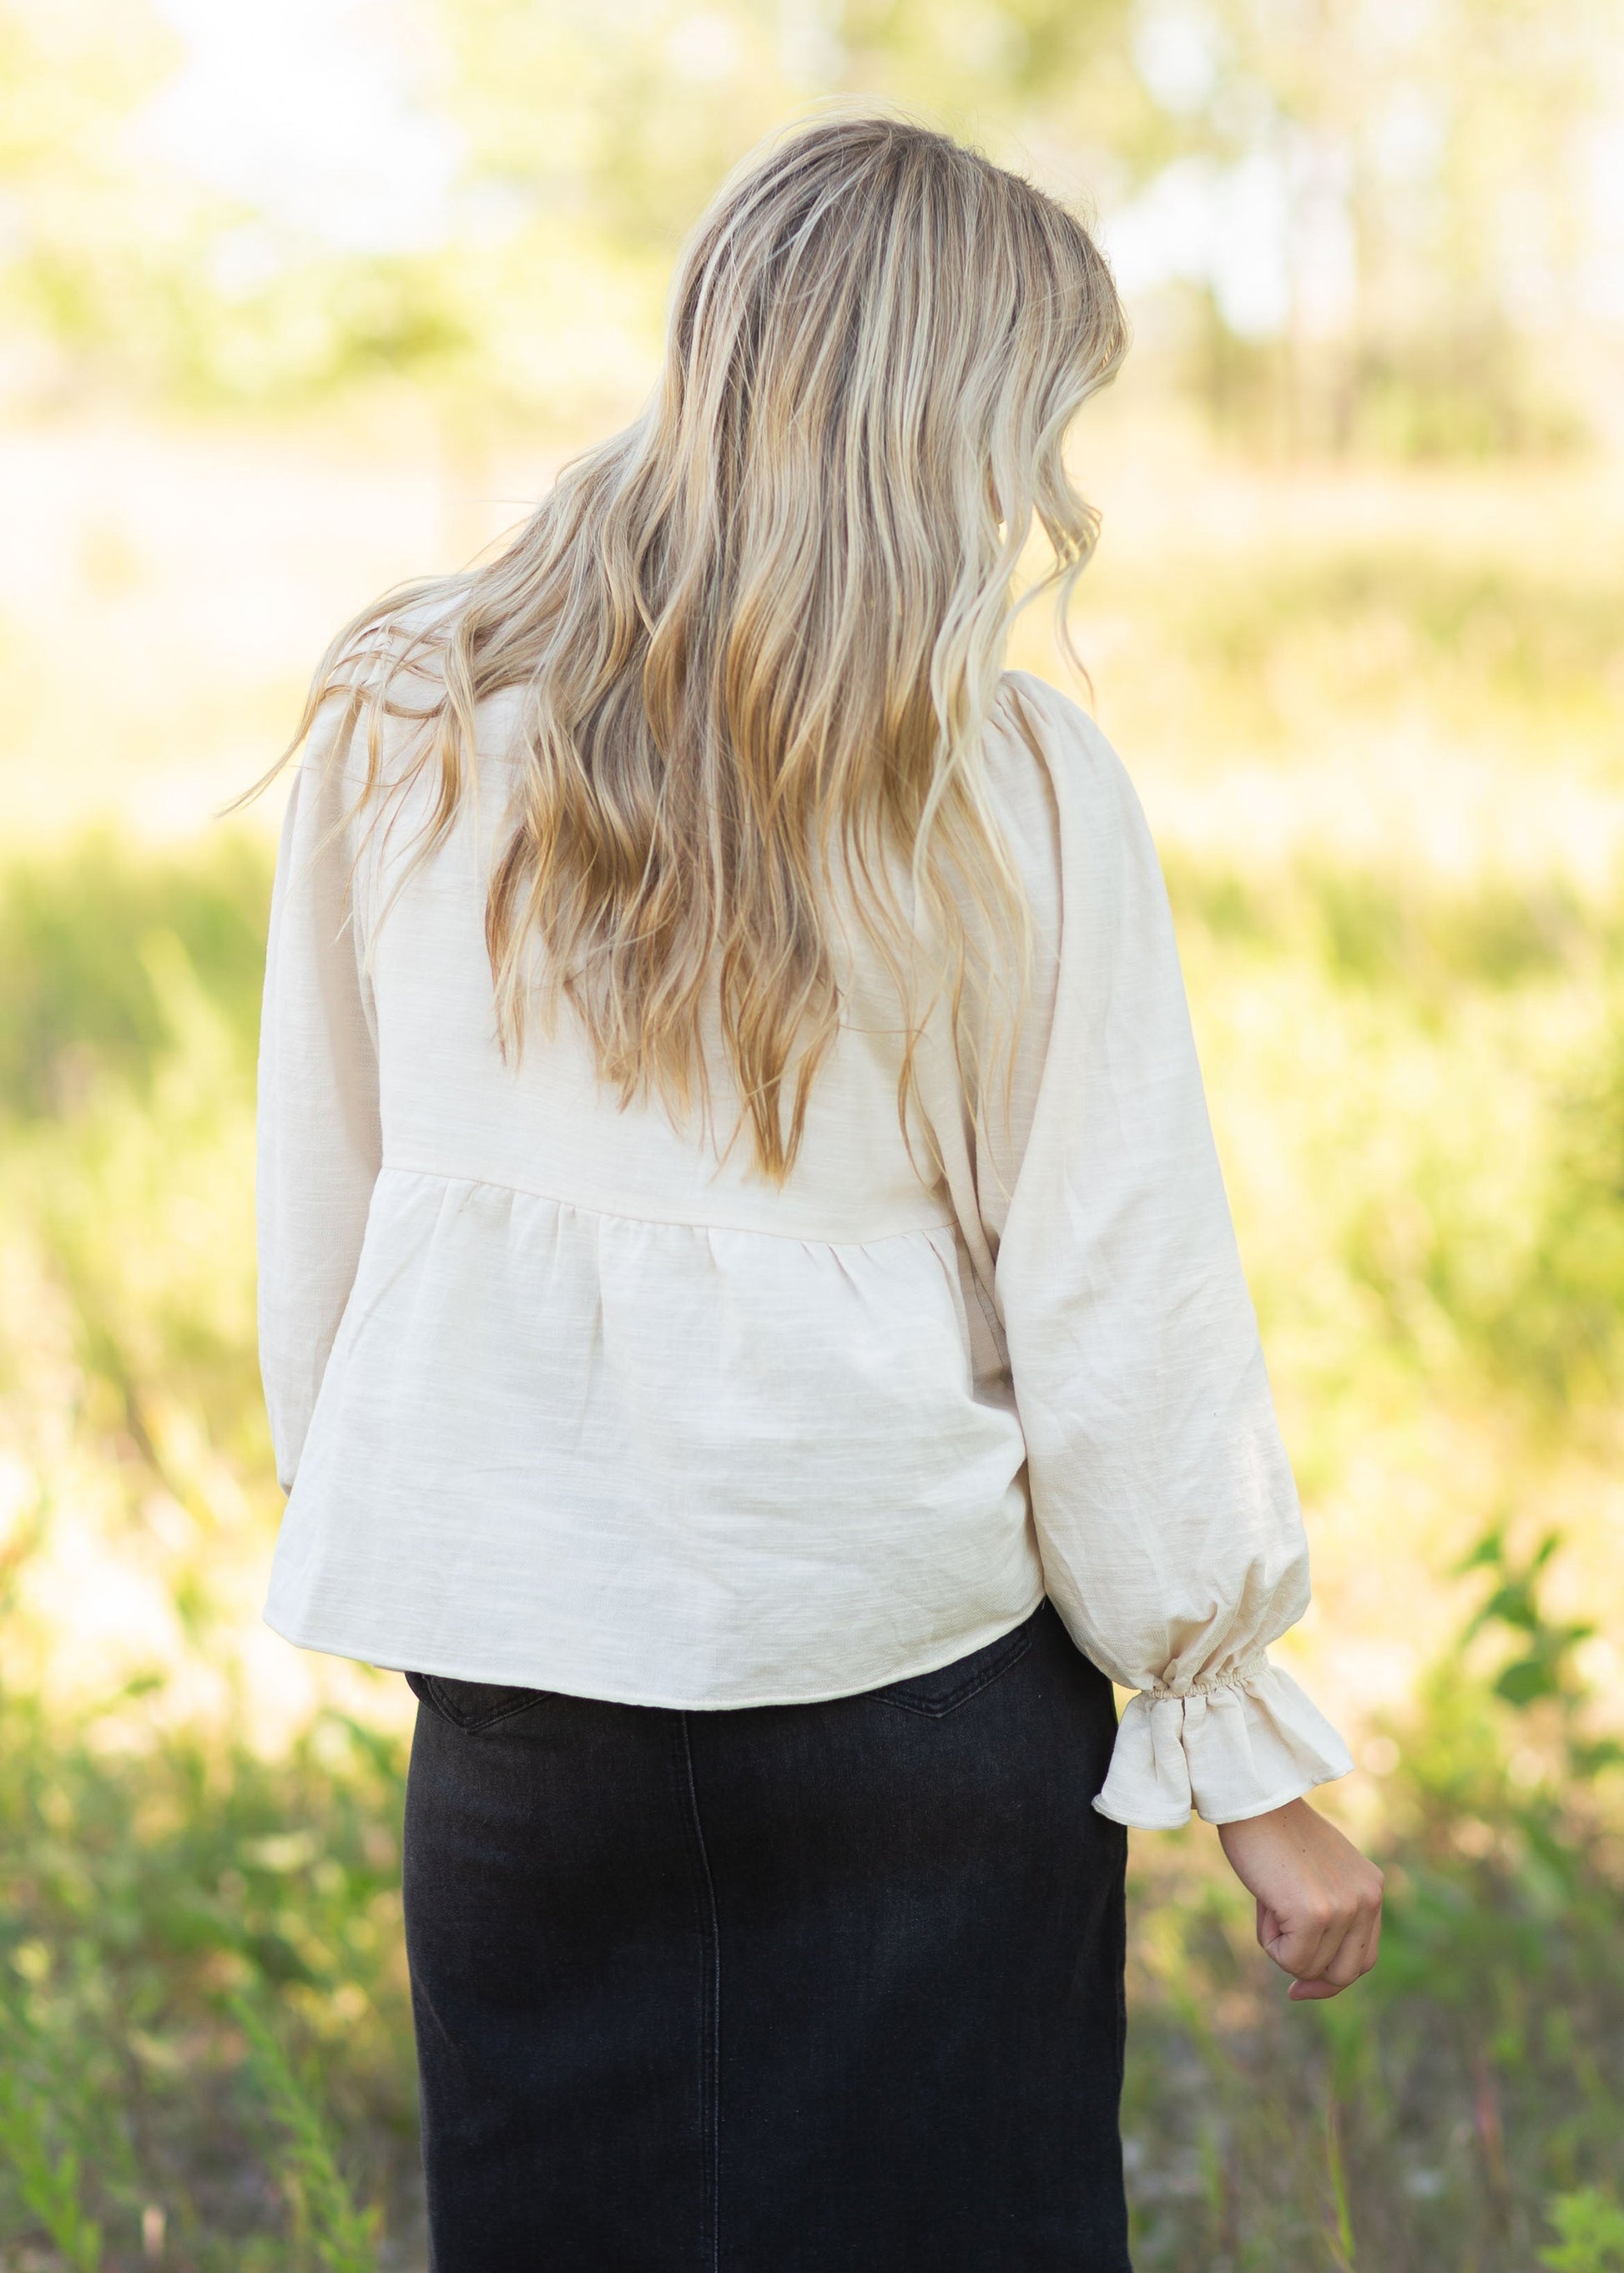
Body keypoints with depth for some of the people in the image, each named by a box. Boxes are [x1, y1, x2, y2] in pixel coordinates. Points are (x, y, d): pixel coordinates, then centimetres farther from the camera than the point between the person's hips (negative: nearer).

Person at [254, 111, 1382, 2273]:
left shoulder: (399, 735, -4)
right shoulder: (1011, 787, -12)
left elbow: (320, 1224, 4)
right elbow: (1121, 1302, -8)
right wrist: (1251, 1755, 2)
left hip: (523, 1694, 3)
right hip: (921, 1691, -2)